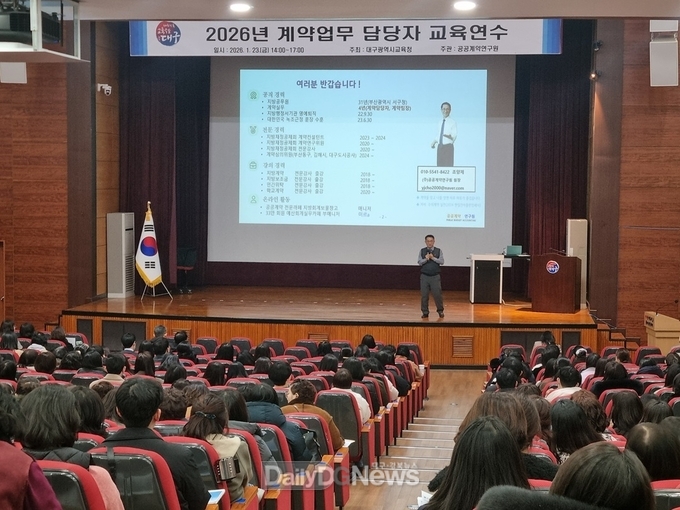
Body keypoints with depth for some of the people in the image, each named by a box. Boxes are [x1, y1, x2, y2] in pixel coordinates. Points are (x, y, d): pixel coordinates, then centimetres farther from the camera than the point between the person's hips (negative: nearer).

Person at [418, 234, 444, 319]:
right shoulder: (422, 251, 5)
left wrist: (433, 258, -16)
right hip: (424, 276, 1)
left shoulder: (439, 251, 2)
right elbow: (419, 262, -3)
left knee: (437, 294, -2)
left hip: (435, 276, -1)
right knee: (424, 295, 3)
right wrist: (426, 259, -19)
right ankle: (425, 312, 13)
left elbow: (441, 262, -6)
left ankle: (440, 311, 13)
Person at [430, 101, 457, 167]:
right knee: (440, 166, 3)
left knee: (448, 165, -11)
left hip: (448, 147, -6)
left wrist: (450, 136, -33)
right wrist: (434, 142, 3)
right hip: (440, 147, 6)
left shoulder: (452, 122, -3)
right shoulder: (439, 123, 15)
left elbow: (455, 135, -10)